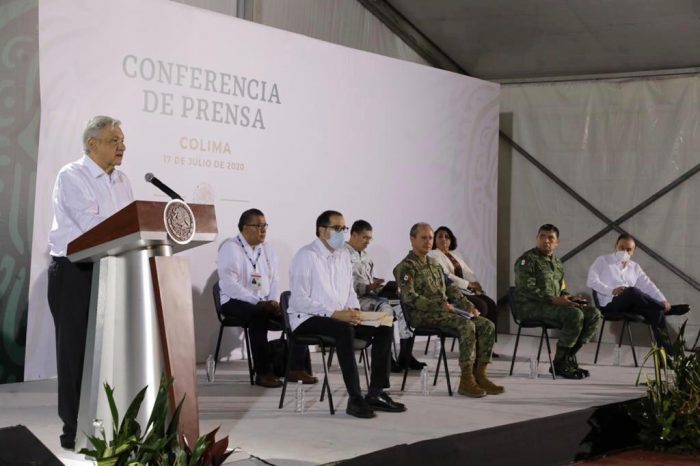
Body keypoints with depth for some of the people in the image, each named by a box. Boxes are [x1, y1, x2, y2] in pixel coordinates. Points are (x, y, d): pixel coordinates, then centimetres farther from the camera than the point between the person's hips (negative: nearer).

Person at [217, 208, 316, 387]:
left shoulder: (267, 250, 14)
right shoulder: (230, 248, -8)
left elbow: (274, 280, 11)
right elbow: (229, 284, -20)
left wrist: (274, 301, -11)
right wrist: (257, 302, -26)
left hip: (264, 302, 7)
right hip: (235, 302, -6)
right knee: (259, 316, -36)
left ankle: (296, 368, -12)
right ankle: (263, 372, -31)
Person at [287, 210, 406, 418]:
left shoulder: (343, 256, 12)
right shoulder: (306, 256, -12)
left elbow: (350, 291, 20)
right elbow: (299, 301, -19)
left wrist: (354, 310, -4)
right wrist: (334, 313, -24)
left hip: (340, 317, 8)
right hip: (307, 319, -8)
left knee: (384, 327, -10)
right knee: (344, 330, -37)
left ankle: (376, 393, -9)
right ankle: (355, 399, -34)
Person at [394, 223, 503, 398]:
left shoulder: (434, 265, 25)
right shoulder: (406, 267, -4)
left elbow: (450, 288, 25)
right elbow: (409, 298, -17)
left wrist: (468, 305, 7)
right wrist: (439, 305, -24)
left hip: (445, 310, 8)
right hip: (423, 315, -8)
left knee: (487, 325, -10)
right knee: (467, 325, -31)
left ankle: (479, 375, -11)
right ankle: (466, 380, -28)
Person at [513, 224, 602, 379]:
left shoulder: (557, 262, 22)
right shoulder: (527, 259, -5)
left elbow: (562, 289, 28)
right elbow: (528, 289, -17)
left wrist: (569, 298, 4)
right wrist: (554, 300, -25)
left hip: (554, 304, 8)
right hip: (532, 306, -8)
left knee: (593, 314, -8)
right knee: (575, 315, -30)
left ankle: (569, 357, -5)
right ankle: (560, 363, -19)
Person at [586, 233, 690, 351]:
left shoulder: (635, 267, 23)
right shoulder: (603, 261, 9)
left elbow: (648, 285, 13)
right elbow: (591, 281, -4)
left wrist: (663, 301, -6)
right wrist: (612, 291, -19)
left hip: (630, 306, 5)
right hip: (610, 304, -5)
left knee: (656, 311, -25)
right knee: (632, 291, -36)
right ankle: (669, 309, -21)